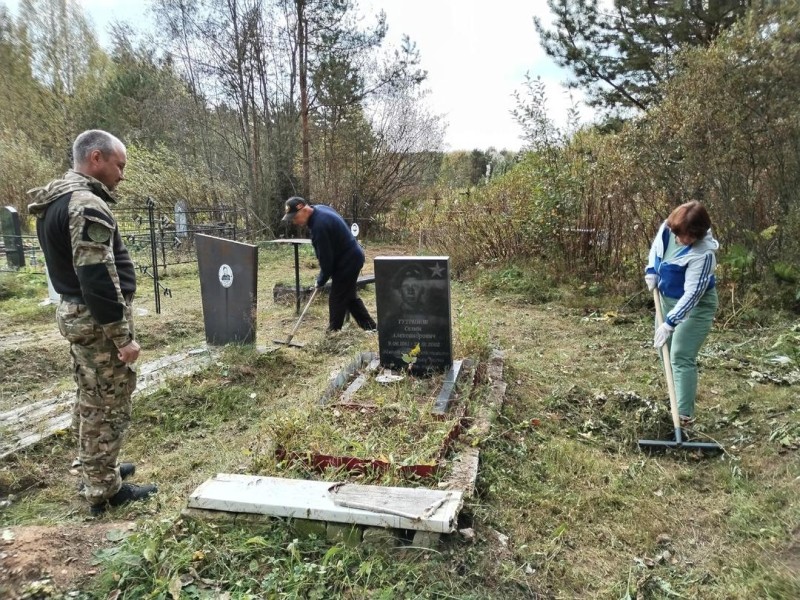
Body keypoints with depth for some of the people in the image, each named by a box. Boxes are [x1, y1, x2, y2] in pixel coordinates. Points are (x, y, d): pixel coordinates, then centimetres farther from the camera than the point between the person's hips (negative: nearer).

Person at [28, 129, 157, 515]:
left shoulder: (58, 200, 12)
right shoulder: (87, 206, -21)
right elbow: (98, 280, -27)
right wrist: (123, 336, -21)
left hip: (76, 313, 10)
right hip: (98, 321, -10)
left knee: (91, 400, 21)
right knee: (108, 407, 1)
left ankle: (95, 470, 36)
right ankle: (104, 490, 13)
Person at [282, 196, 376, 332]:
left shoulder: (319, 225, -29)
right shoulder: (319, 208, 2)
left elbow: (326, 258, -22)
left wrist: (321, 281, -6)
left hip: (347, 262, -10)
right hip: (353, 257, 11)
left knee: (337, 300, -2)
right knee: (349, 295, 20)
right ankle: (370, 327, 26)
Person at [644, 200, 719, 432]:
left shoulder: (703, 253, -34)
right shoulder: (667, 228, -14)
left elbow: (691, 295, -34)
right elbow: (656, 247, 10)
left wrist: (670, 322, -37)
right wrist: (651, 271, -3)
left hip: (695, 307, -8)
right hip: (667, 299, 8)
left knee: (681, 357, -12)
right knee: (665, 349, 19)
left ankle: (685, 414, -8)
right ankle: (677, 395, 39)